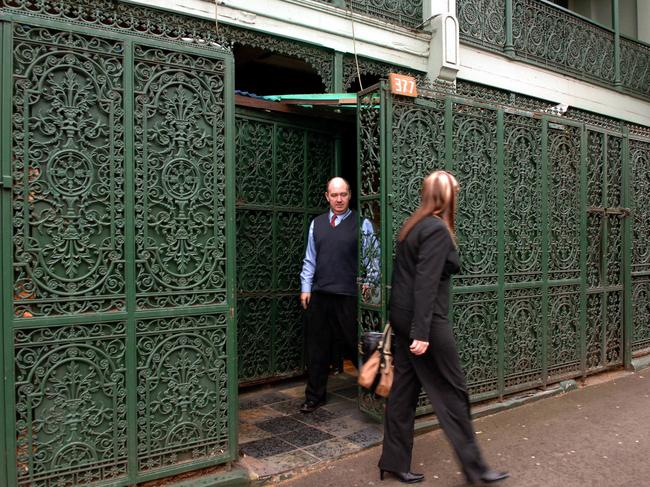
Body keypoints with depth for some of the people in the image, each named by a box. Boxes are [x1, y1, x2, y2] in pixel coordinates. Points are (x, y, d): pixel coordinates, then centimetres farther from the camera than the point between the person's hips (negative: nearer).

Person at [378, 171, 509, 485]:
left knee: (404, 388, 12)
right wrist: (422, 332, -22)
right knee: (452, 391, 3)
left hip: (403, 317, 9)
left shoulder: (412, 226, 12)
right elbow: (426, 284, -21)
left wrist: (406, 326, 18)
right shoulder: (438, 230, -14)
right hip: (425, 320, -9)